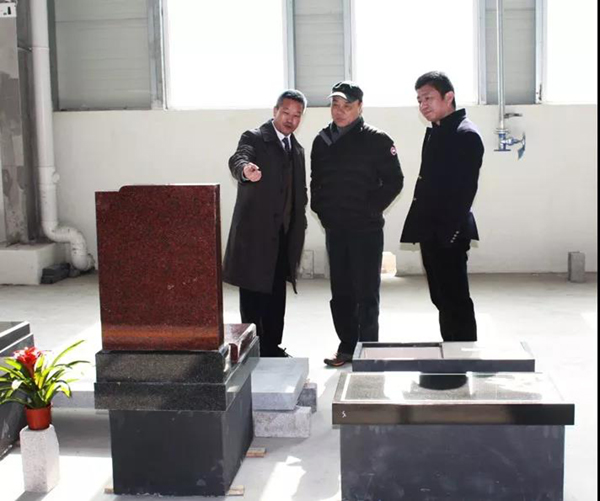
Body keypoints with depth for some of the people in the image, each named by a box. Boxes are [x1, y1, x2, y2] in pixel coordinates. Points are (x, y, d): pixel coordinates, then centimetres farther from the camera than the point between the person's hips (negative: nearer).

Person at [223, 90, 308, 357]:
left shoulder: (297, 150, 17)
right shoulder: (254, 138, -5)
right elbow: (237, 159, -27)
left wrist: (298, 231, 13)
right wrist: (245, 170, -50)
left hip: (284, 236, 7)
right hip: (255, 233, -7)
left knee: (277, 296, 12)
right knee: (252, 296, -3)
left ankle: (272, 348, 21)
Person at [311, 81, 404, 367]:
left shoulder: (377, 140, -5)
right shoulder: (322, 141, 9)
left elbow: (394, 180, -5)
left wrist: (370, 209, -10)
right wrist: (321, 209, 6)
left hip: (366, 229, -5)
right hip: (335, 229, 5)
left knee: (366, 293, -1)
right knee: (340, 293, 10)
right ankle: (347, 346, 21)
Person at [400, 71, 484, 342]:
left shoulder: (466, 134, -11)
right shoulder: (435, 132, 16)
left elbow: (465, 188, -18)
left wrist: (448, 232, -21)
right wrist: (418, 227, 13)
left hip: (448, 235, -9)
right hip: (432, 233, 9)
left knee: (456, 300, -3)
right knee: (442, 299, 14)